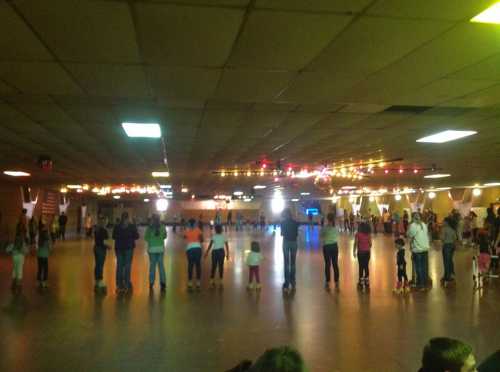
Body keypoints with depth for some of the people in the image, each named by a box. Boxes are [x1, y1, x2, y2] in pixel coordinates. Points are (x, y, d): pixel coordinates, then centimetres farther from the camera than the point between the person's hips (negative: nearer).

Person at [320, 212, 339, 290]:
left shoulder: (324, 228, -14)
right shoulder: (336, 227, -4)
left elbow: (322, 237, -4)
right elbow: (337, 236, 7)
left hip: (327, 247, -3)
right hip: (335, 246, 3)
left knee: (327, 264, 5)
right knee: (335, 264, 8)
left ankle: (327, 282, 10)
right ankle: (336, 282, 13)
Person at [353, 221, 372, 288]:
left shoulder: (357, 234, -11)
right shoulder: (369, 235, -2)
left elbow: (355, 244, -10)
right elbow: (370, 244, 2)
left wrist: (354, 251, 0)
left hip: (360, 252, -3)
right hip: (367, 252, 3)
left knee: (361, 267, 6)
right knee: (366, 266, 11)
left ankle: (361, 282, 12)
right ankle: (367, 282, 16)